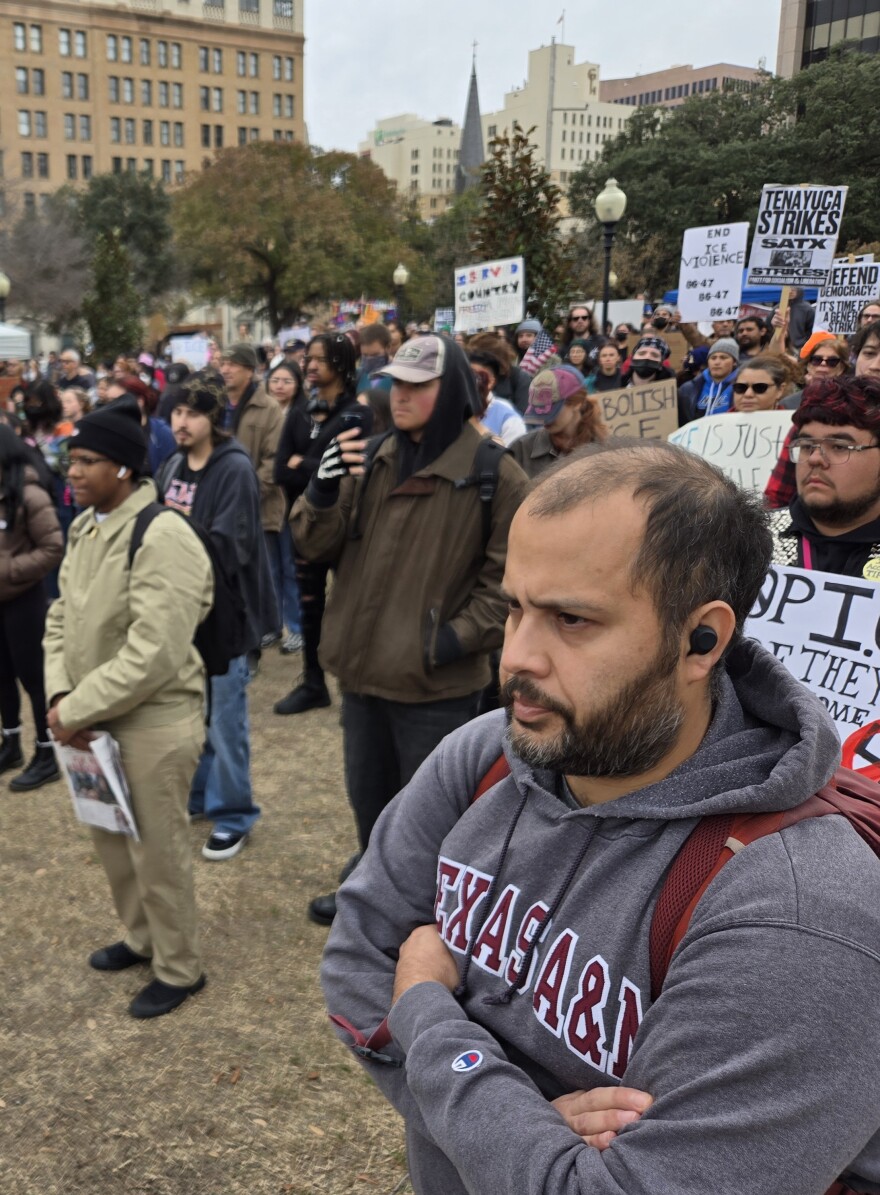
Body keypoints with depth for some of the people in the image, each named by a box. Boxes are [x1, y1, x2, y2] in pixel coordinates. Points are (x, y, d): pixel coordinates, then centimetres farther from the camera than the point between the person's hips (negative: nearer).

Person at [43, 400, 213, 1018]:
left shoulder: (161, 537, -23)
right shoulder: (84, 528, 5)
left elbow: (154, 654, -28)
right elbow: (62, 617, 11)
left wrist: (76, 710, -20)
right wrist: (60, 694, -5)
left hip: (154, 723, -8)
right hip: (96, 719, 9)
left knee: (157, 850, 6)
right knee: (112, 838, 23)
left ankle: (179, 969, 28)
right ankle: (142, 938, 46)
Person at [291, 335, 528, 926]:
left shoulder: (494, 474, -12)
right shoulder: (373, 460, 4)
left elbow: (510, 578, -10)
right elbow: (318, 544, 3)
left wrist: (455, 638, -17)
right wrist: (323, 492, -16)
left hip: (438, 684, -6)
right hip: (363, 668, 6)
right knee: (369, 799, 24)